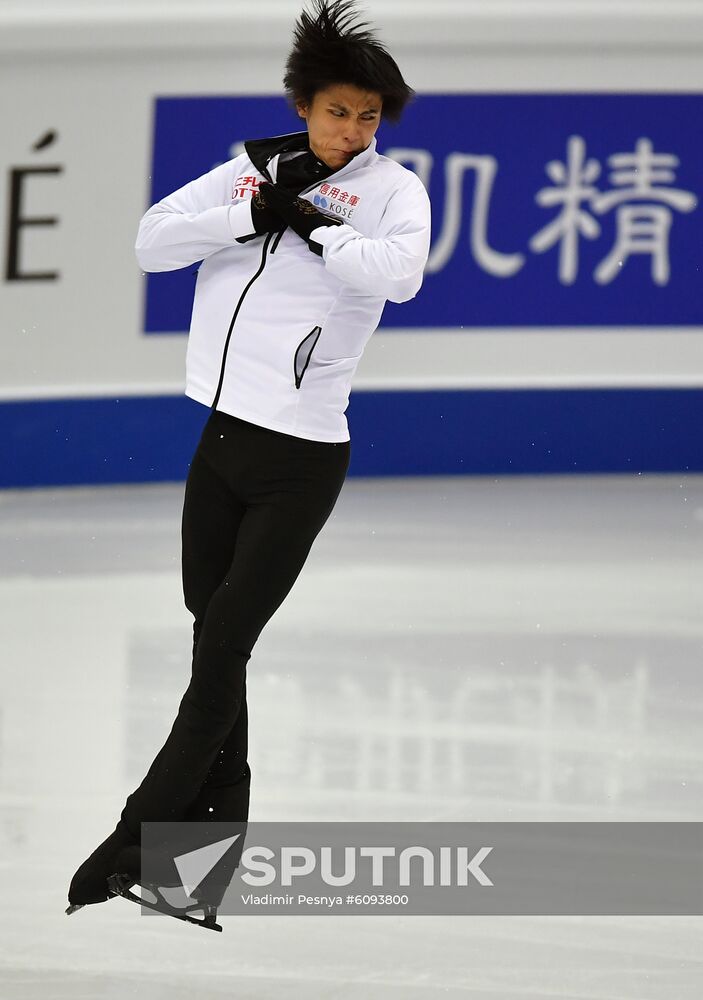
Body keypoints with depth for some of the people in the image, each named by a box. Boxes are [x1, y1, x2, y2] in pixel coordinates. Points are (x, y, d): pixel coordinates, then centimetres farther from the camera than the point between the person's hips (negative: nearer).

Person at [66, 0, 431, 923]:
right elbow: (154, 242, -2)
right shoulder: (255, 168, 6)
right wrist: (257, 211, -12)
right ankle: (219, 820, 23)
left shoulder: (393, 188, -5)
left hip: (301, 457, -4)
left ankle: (141, 833, 1)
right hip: (222, 436, 4)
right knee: (210, 640, 10)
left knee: (223, 651, -5)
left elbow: (400, 272, -26)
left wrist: (309, 221, -17)